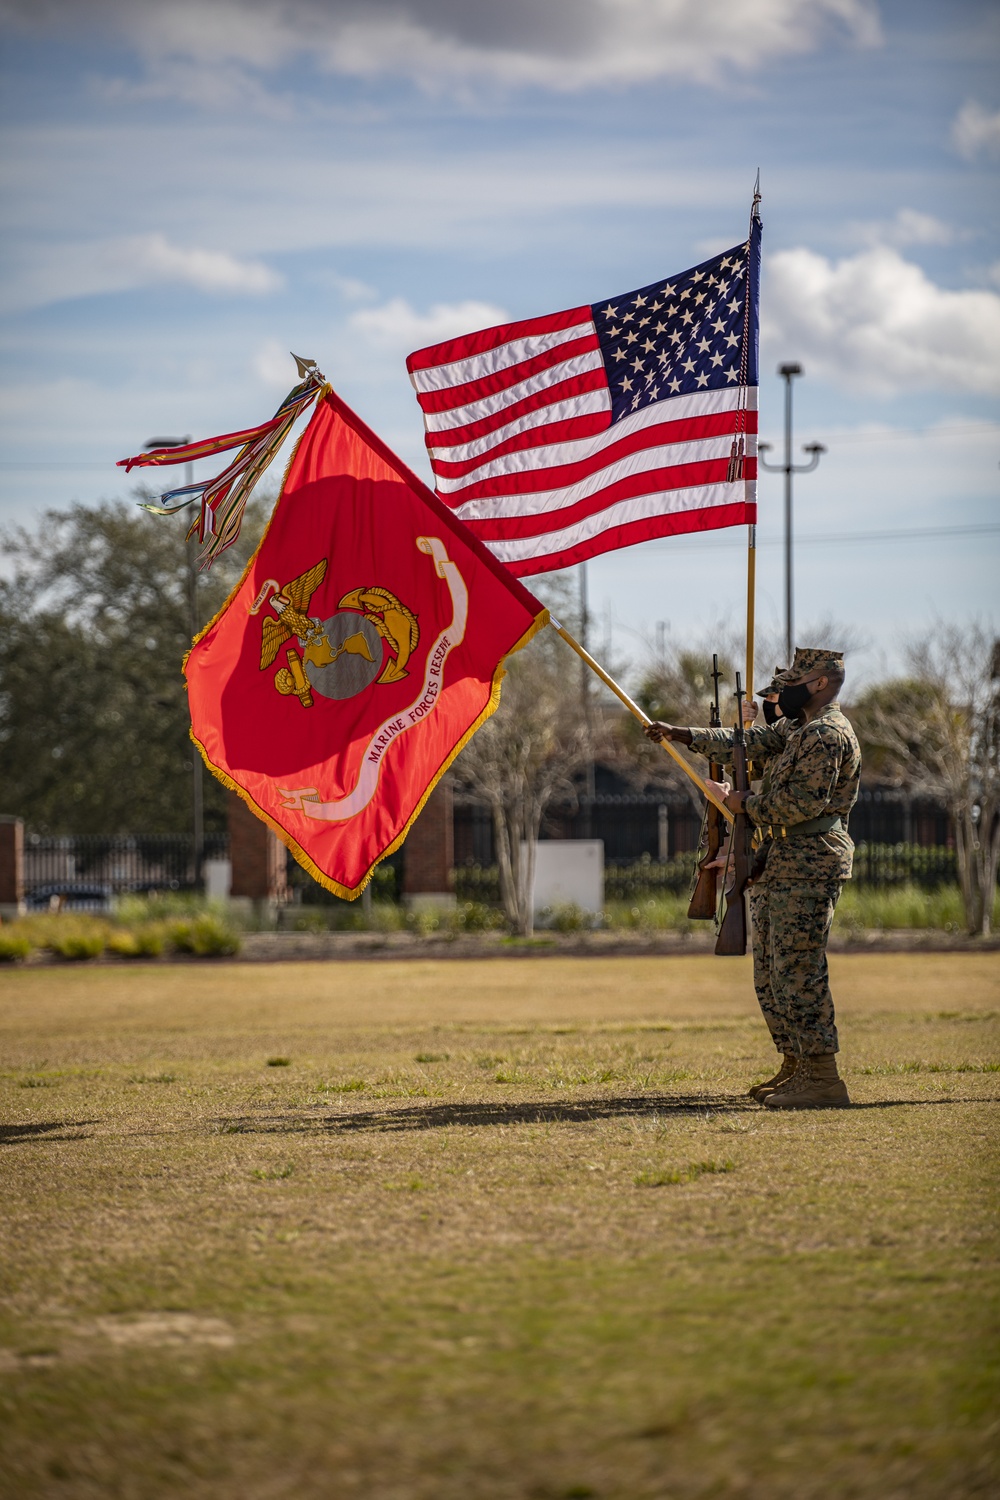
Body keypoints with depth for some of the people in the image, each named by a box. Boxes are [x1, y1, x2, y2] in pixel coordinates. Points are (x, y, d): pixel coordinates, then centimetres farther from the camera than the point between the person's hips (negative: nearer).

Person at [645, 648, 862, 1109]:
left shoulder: (827, 734, -13)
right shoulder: (797, 728, 20)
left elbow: (803, 803, -21)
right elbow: (749, 742, 19)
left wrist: (744, 803, -10)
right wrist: (683, 735, 14)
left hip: (807, 868, -11)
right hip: (780, 866, 11)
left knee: (797, 973, -13)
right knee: (770, 974, 14)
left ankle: (823, 1079, -13)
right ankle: (796, 1066, 21)